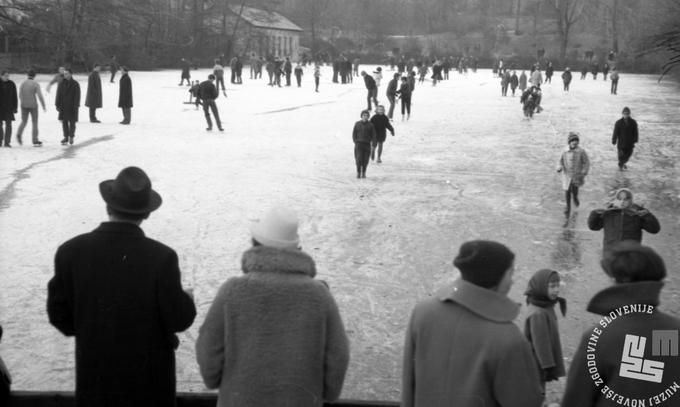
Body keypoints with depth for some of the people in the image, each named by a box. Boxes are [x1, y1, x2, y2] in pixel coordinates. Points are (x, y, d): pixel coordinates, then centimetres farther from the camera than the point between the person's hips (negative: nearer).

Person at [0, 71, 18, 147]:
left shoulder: (11, 84, 2)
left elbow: (15, 97, 5)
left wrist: (15, 108, 0)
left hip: (8, 107, 1)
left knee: (8, 125, -5)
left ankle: (7, 142, -2)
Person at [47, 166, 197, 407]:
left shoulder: (70, 252, -12)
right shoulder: (161, 257, -20)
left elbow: (59, 314, -5)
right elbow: (178, 320, -14)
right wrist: (186, 301, 7)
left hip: (94, 375, 2)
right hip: (150, 376, -2)